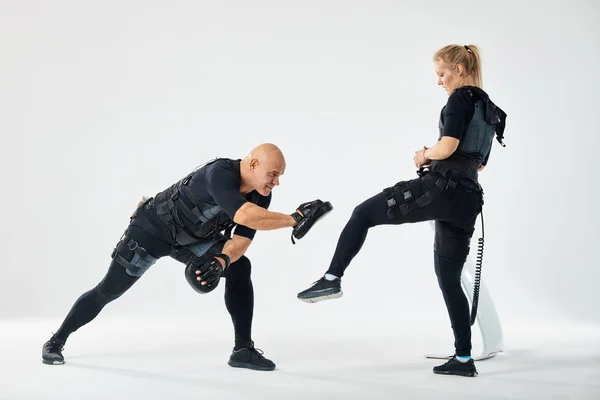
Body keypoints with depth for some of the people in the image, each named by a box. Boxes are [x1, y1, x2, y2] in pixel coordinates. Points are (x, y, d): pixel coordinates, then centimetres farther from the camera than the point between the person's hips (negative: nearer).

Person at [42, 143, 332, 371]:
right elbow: (244, 216, -52)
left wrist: (221, 261, -34)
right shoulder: (220, 173, -38)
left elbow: (241, 239, -15)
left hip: (192, 238, 6)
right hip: (152, 229, -6)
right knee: (108, 292, 1)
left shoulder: (260, 195, -14)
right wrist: (294, 220, -49)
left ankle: (243, 349, -7)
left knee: (240, 268, -14)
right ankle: (56, 341, 24)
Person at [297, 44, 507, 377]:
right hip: (467, 201, 9)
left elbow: (447, 147, -17)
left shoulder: (460, 98, -3)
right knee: (450, 279, 12)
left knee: (363, 213, 3)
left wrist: (426, 155, 3)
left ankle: (332, 278, -4)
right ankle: (464, 359, 13)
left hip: (438, 188, -9)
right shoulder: (489, 109, 24)